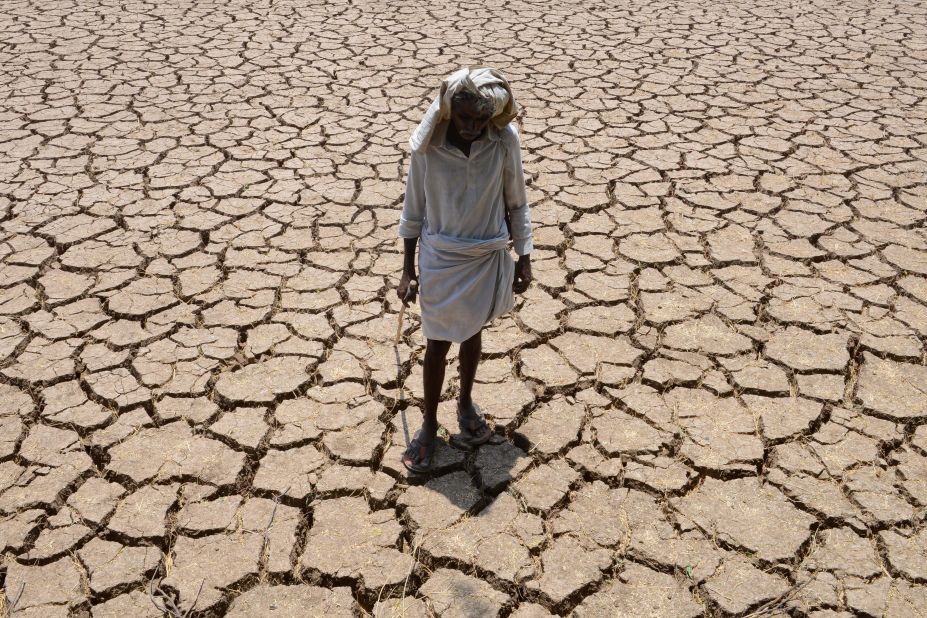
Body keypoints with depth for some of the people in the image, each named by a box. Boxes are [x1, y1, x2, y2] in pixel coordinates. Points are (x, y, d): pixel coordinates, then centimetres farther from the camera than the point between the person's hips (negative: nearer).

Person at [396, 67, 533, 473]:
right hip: (440, 260, -1)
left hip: (487, 258, 1)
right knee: (437, 345, 9)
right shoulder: (427, 144, -16)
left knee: (472, 334, 21)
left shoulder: (505, 141, -14)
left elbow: (516, 203, -1)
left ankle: (466, 404, 45)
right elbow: (413, 209, -6)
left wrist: (524, 258, 3)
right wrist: (407, 271, -3)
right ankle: (429, 424, 29)